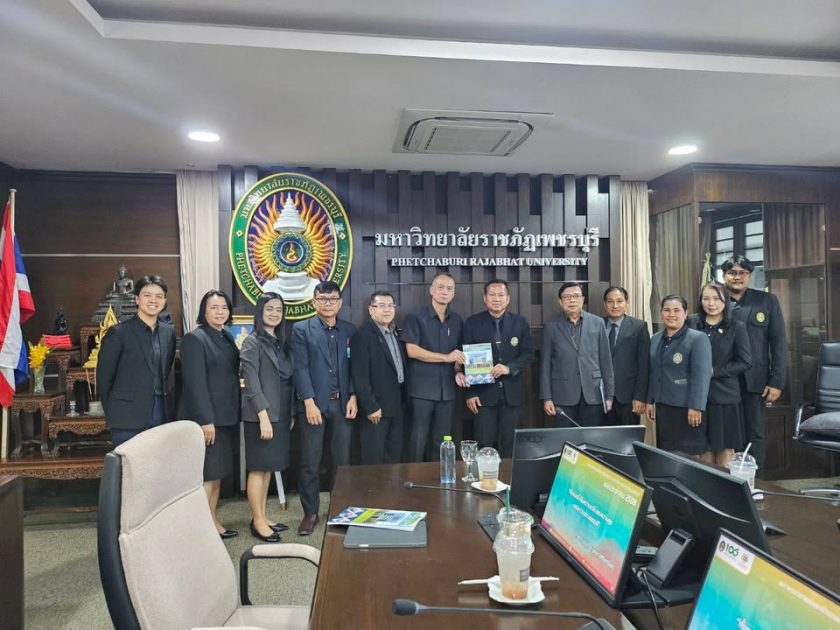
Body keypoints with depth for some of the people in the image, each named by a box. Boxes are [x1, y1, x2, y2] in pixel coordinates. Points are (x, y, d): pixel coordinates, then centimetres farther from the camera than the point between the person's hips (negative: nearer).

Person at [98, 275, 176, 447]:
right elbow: (103, 377, -1)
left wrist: (167, 408, 13)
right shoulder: (118, 332, -6)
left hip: (162, 416, 5)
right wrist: (113, 414, 5)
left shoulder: (169, 332, 9)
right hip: (128, 420, -5)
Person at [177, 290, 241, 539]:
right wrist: (206, 420, -22)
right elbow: (195, 383, -18)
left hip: (226, 417, 8)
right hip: (206, 418, -8)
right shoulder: (194, 339, -12)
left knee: (217, 473, 14)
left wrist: (234, 413, 10)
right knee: (207, 475, -2)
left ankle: (212, 522, 25)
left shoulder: (227, 338, 13)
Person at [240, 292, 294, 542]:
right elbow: (252, 384, -15)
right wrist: (264, 416, -20)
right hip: (261, 414, -7)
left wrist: (290, 414, 12)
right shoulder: (252, 342, -8)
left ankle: (262, 517, 22)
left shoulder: (280, 342, 13)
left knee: (268, 468, 13)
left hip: (280, 414, 7)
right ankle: (257, 521, 11)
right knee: (258, 468, 0)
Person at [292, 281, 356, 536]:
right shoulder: (301, 330, 0)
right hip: (314, 403, -2)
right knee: (310, 463, 4)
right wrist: (310, 403, -13)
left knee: (342, 460, 9)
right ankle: (310, 513, 18)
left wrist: (353, 397, -3)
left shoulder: (349, 330, 9)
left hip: (342, 404, 3)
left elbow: (354, 366, 8)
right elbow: (300, 368, -6)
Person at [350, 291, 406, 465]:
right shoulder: (363, 334, -11)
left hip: (396, 406, 8)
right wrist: (370, 406, -18)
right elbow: (360, 374, -17)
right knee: (374, 459, 0)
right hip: (376, 406, -8)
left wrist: (403, 399, 10)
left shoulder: (395, 333, 14)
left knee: (394, 457, 14)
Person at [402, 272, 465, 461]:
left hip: (447, 389, 5)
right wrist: (446, 357, -15)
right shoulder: (416, 317, -4)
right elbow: (412, 351, -13)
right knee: (419, 439, 0)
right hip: (422, 389, -4)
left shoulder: (457, 320, 11)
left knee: (442, 440, 11)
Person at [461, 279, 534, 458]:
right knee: (483, 444, 1)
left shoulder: (520, 322, 5)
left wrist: (510, 367, -17)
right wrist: (470, 393, -5)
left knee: (510, 443, 8)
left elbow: (528, 354, 3)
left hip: (512, 393, 2)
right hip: (484, 392, -1)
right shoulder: (473, 322, 0)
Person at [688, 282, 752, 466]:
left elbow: (745, 362, -5)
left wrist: (714, 371, -12)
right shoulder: (692, 323, 3)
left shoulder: (736, 327, -3)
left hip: (724, 396, -2)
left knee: (725, 448, 6)